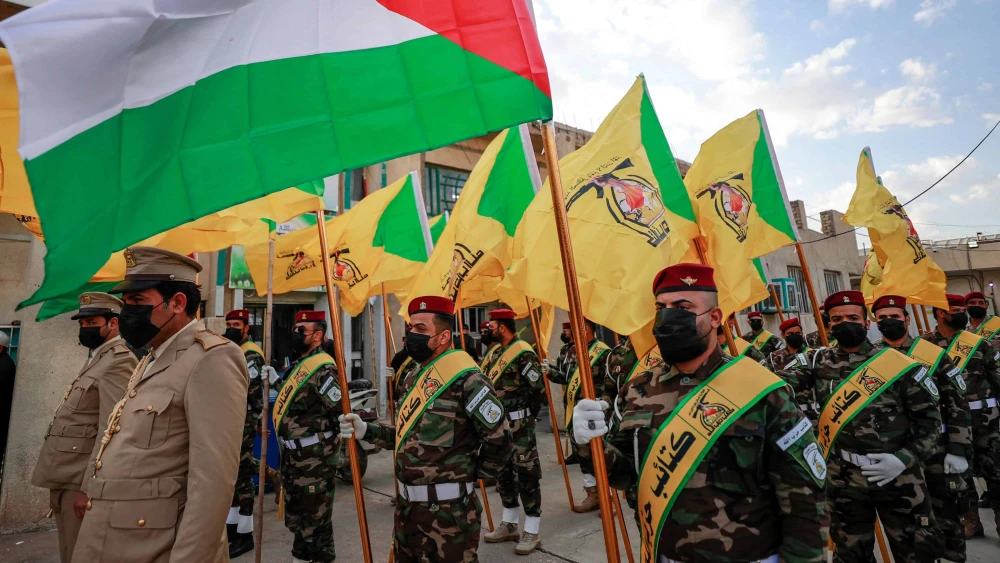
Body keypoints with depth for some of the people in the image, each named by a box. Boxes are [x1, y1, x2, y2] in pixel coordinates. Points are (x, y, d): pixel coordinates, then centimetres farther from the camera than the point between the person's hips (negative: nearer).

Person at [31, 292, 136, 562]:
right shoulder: (96, 359, 16)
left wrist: (90, 487, -23)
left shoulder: (119, 362, -17)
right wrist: (57, 485, 19)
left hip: (82, 483, -10)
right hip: (65, 480, 10)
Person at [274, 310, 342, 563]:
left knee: (316, 522, 3)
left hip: (315, 461, -10)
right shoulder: (299, 365, 12)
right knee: (296, 518, 24)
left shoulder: (323, 369, -20)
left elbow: (342, 412, -25)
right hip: (294, 459, 10)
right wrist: (275, 382, 16)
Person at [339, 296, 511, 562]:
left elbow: (499, 439, -19)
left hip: (447, 510, -9)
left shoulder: (465, 379, -20)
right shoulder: (413, 377, 9)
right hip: (407, 505, 9)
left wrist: (475, 474, -4)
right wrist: (367, 430, 2)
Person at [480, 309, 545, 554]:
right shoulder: (498, 353, 12)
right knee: (504, 475, 17)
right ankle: (509, 526, 31)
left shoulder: (523, 353, -16)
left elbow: (538, 389, -17)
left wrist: (525, 416, -7)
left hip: (518, 427, -9)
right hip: (499, 425, 9)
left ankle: (532, 533, 13)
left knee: (526, 476, 0)